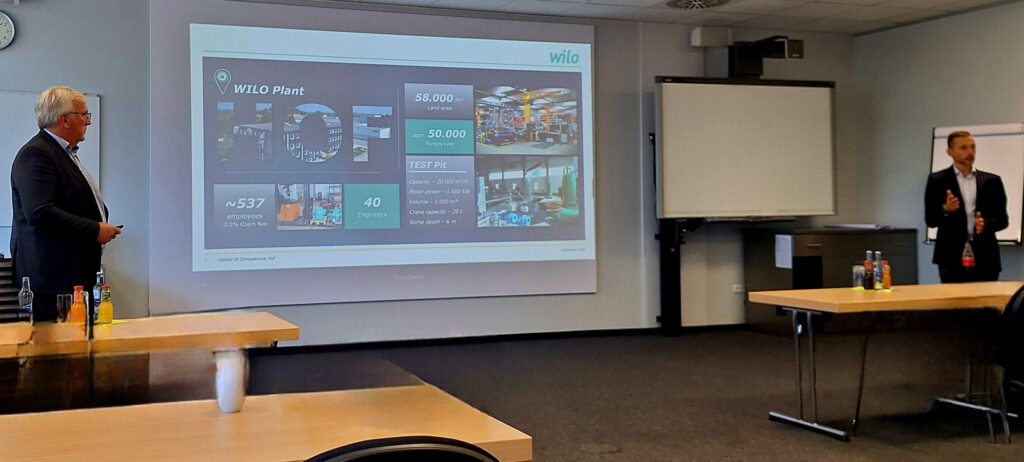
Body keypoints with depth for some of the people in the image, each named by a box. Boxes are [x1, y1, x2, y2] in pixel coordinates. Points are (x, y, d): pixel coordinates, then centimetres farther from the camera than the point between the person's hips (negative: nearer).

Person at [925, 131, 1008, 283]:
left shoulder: (991, 181, 11)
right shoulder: (937, 180, 5)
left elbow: (1003, 220, 11)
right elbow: (930, 220, 2)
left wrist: (986, 224, -11)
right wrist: (945, 210, -19)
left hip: (984, 258, 2)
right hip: (952, 259, -2)